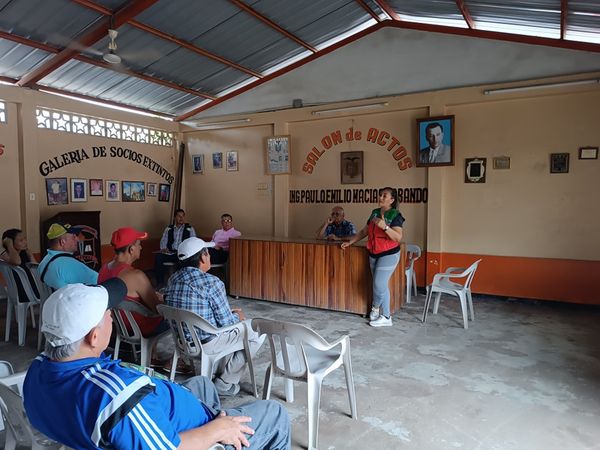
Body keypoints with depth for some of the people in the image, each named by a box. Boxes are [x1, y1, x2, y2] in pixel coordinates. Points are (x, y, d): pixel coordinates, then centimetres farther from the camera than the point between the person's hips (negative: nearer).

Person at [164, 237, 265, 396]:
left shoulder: (173, 279, 1)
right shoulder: (211, 282, -22)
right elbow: (226, 322, -16)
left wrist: (230, 312, 14)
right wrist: (238, 316, 7)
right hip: (206, 344, -8)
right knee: (259, 332, 6)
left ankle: (215, 373, 28)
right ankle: (224, 383, 11)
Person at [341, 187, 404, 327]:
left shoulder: (395, 215, -11)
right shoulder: (375, 212, 9)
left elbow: (398, 238, -21)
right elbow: (364, 231, 17)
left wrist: (384, 227, -32)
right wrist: (350, 242, 14)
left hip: (388, 255, -7)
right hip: (373, 254, 7)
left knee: (379, 284, -7)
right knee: (381, 285, 10)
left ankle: (375, 308, 22)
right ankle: (386, 317, 19)